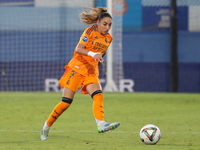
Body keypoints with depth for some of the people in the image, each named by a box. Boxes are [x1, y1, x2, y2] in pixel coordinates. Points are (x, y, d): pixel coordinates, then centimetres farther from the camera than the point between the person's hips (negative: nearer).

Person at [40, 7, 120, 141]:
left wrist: (100, 60, 11)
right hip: (77, 68, -5)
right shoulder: (91, 31, -6)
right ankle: (47, 126, 9)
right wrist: (92, 54, -33)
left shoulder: (108, 38, 13)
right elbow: (78, 49, -18)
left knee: (98, 95, -23)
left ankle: (101, 125, -40)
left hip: (91, 72, 5)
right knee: (66, 102, -8)